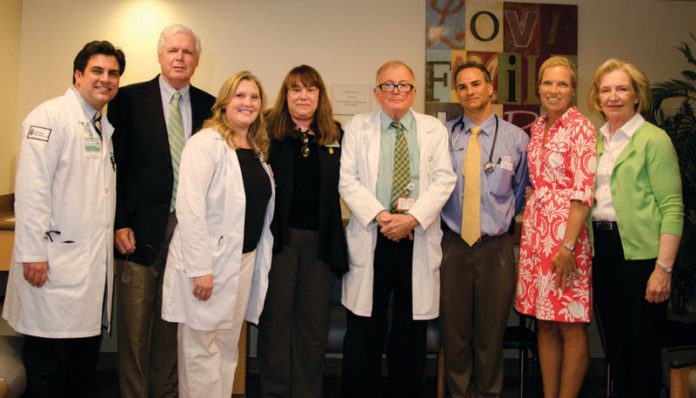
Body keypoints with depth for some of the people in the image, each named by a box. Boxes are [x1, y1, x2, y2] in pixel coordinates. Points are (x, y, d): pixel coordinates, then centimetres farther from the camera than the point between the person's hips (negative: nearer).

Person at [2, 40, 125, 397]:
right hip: (55, 264, -8)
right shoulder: (51, 116, -7)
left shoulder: (106, 127, 18)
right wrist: (33, 253, -19)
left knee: (85, 366, 14)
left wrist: (117, 230, 16)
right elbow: (31, 188, -15)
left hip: (94, 264, 8)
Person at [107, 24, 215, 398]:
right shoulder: (129, 98, 2)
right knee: (135, 322, 3)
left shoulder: (209, 106, 9)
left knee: (173, 321, 10)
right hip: (141, 229, -2)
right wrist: (119, 223, -7)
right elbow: (113, 164, 0)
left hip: (190, 228, 2)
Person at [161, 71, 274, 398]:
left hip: (246, 260, 7)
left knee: (227, 347, 15)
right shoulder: (205, 143, -11)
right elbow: (190, 209, -18)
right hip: (207, 263, -7)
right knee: (201, 351, 3)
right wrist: (200, 269, -21)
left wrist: (259, 258, 12)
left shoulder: (257, 150, 13)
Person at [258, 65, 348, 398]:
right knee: (275, 317, 6)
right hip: (279, 238, -2)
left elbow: (342, 186, 10)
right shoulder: (268, 133, 0)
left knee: (313, 321, 10)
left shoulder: (335, 136, 8)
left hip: (320, 241, 2)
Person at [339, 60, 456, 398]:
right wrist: (379, 215, -14)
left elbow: (443, 180, 1)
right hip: (370, 240, -1)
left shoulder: (434, 129, 11)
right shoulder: (357, 127, 9)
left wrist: (413, 217, -13)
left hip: (418, 240, 1)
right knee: (363, 332, 2)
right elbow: (347, 180, 0)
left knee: (411, 333, 8)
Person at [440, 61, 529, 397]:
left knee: (491, 333, 10)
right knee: (453, 332, 8)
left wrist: (502, 219, 6)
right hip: (452, 246, 0)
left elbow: (522, 192, 13)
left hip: (496, 247, 0)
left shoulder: (516, 138, 5)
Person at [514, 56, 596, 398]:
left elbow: (583, 191, -15)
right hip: (535, 233, 7)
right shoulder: (538, 127, 13)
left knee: (571, 328, 1)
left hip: (567, 233, -7)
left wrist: (567, 245, -19)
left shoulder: (581, 127, -8)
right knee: (544, 324, 12)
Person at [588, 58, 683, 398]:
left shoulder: (653, 139, -6)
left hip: (639, 252, -6)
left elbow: (672, 208, -11)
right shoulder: (596, 140, 12)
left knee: (642, 347, 3)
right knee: (613, 342, 15)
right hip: (601, 249, 6)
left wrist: (663, 268, -16)